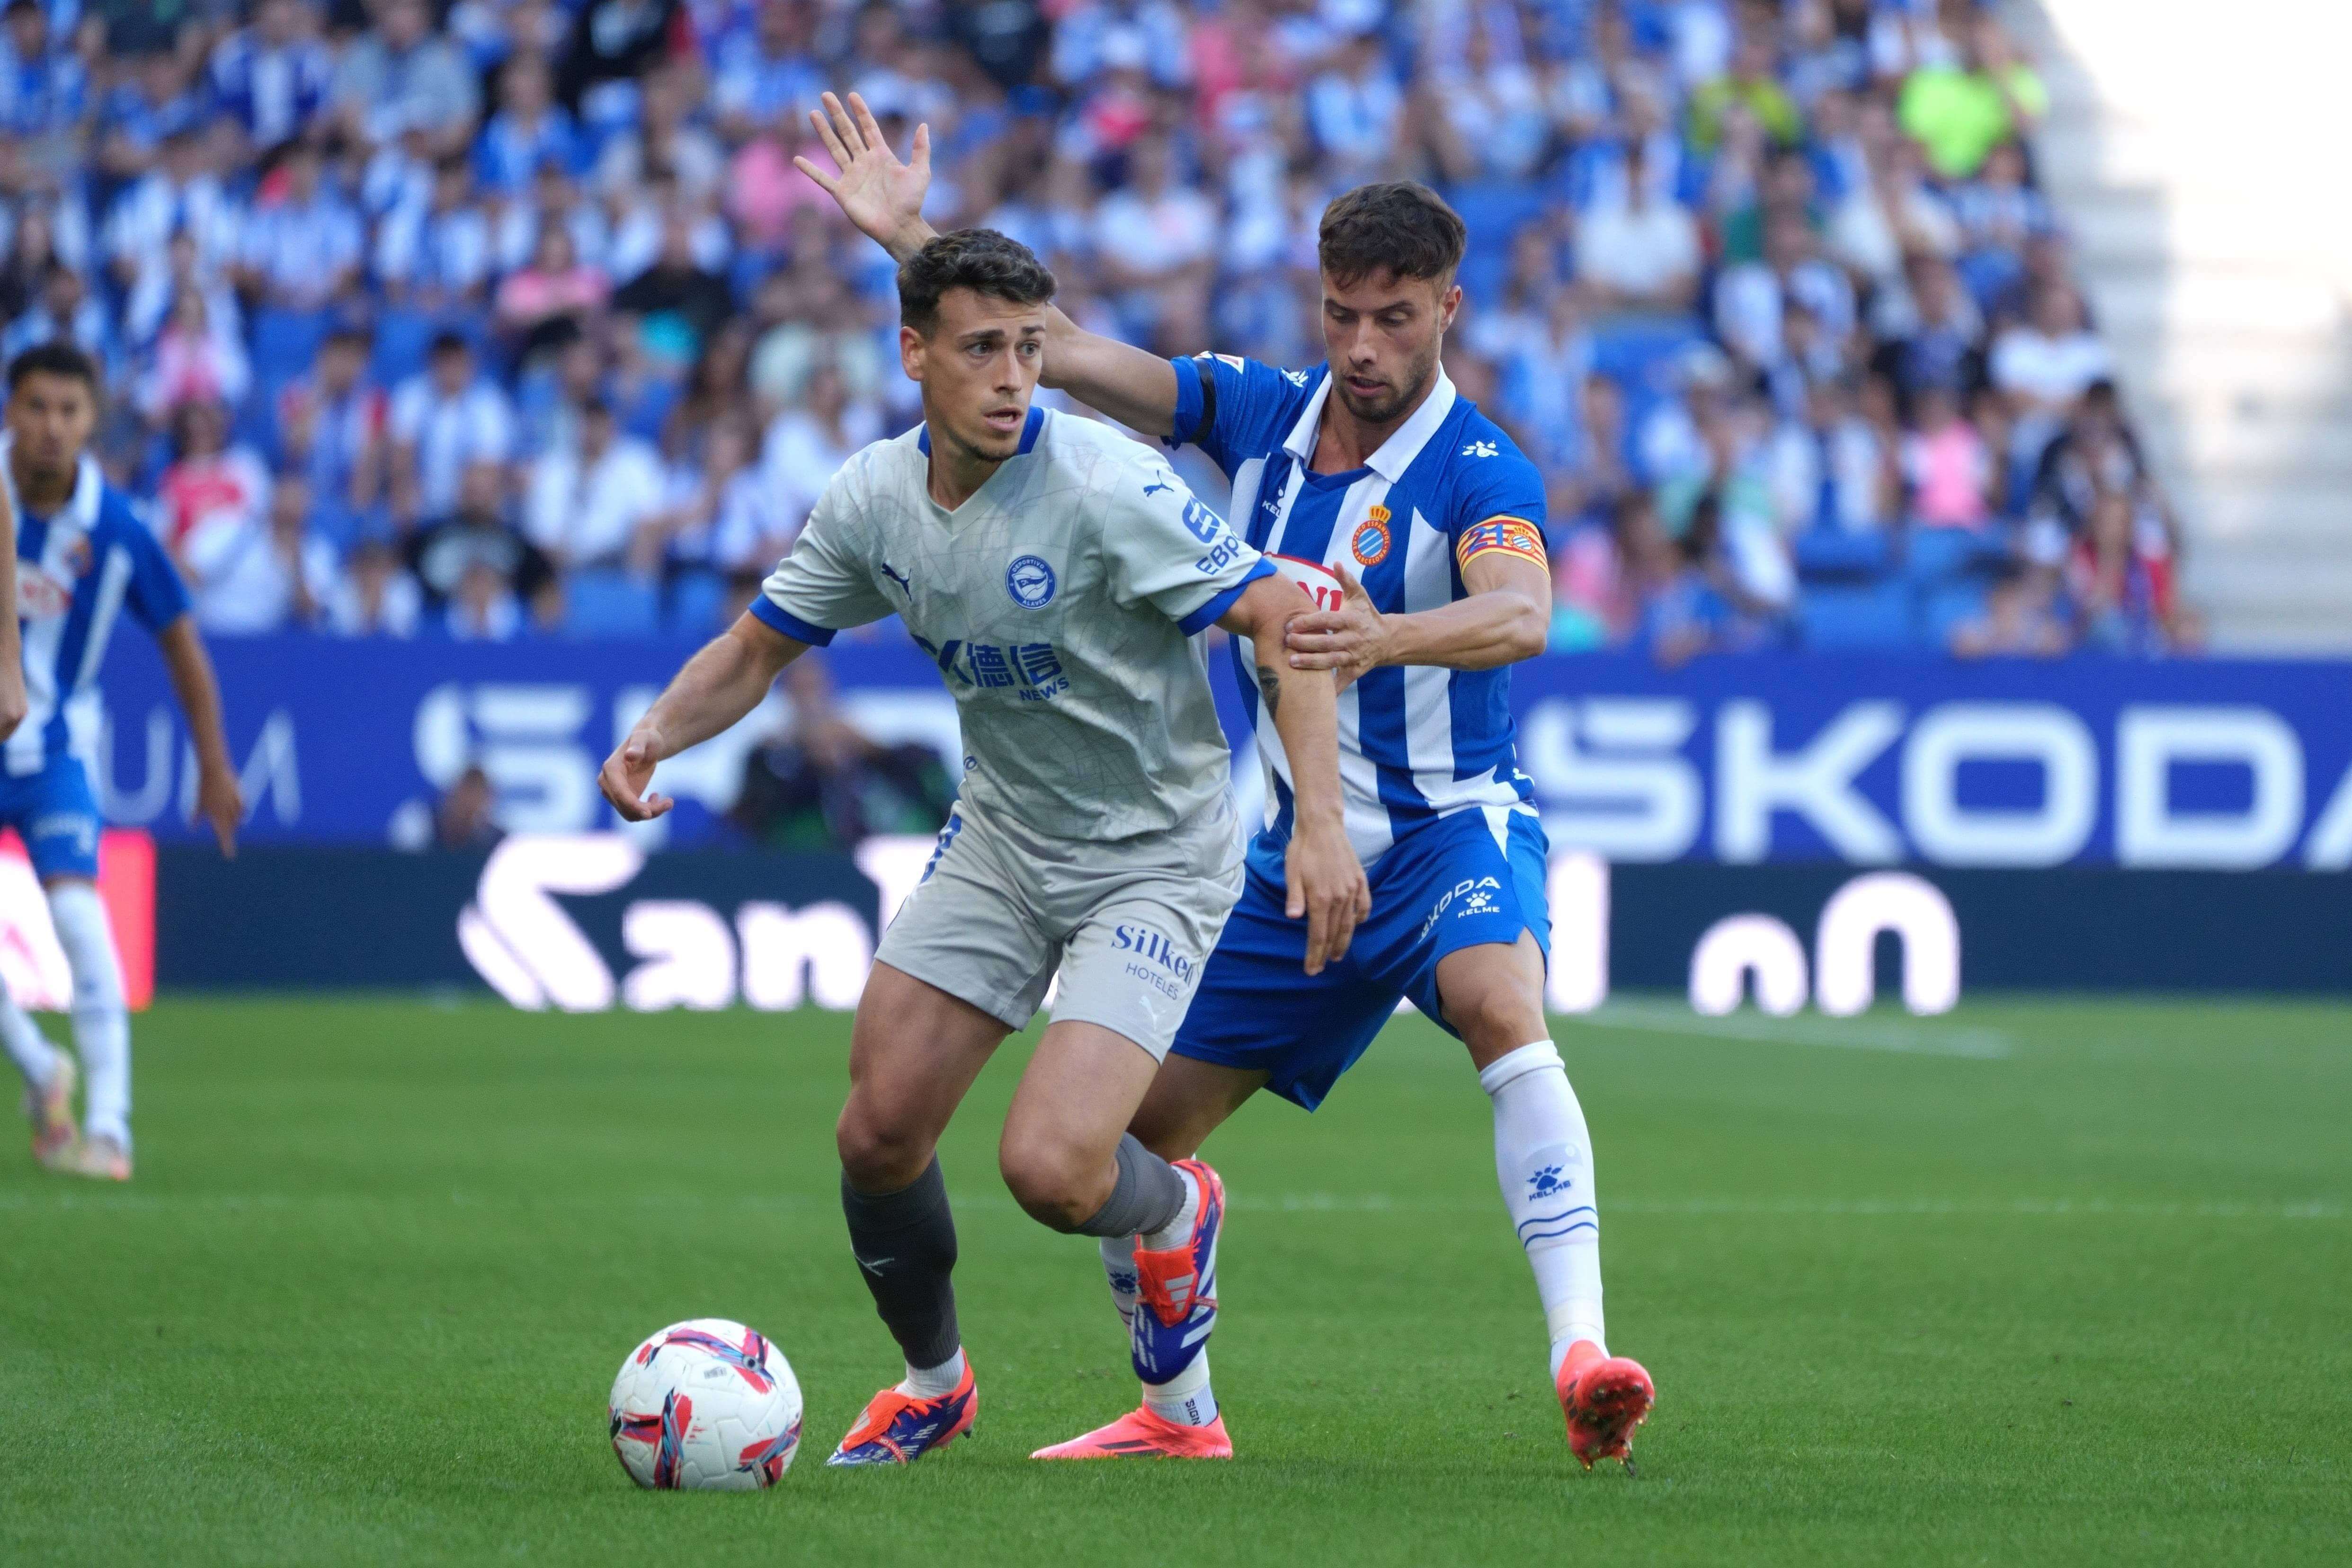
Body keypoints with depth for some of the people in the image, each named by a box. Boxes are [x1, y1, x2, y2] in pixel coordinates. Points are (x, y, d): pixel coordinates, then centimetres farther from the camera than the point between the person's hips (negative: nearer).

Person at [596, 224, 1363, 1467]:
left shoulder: (1104, 486, -25)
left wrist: (1321, 823, -34)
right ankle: (932, 1382, 28)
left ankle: (1174, 1214, 18)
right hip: (999, 840, 6)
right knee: (877, 1136, 0)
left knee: (1050, 1168, -20)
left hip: (1155, 862, -6)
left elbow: (1283, 618, -24)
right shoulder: (875, 496, -5)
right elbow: (757, 648, 8)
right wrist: (658, 734, -13)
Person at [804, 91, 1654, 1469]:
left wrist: (1383, 639, -56)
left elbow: (1521, 613, -37)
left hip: (1449, 826, -6)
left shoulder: (1478, 472, -16)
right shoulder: (1260, 413, 1)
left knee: (1503, 1011, -37)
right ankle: (1177, 1413, 28)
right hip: (1290, 852, 6)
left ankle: (1584, 1361, -46)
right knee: (1129, 1134, 6)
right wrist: (910, 235, -6)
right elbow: (1059, 351, 3)